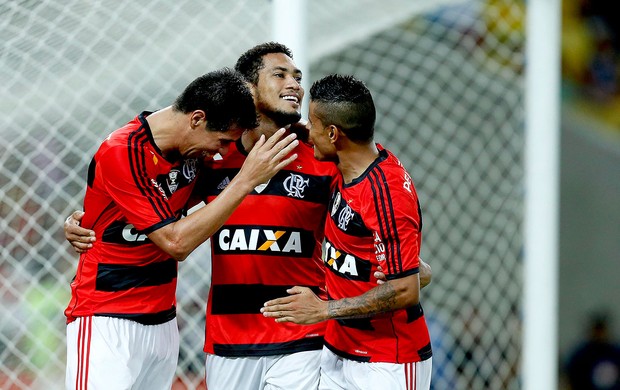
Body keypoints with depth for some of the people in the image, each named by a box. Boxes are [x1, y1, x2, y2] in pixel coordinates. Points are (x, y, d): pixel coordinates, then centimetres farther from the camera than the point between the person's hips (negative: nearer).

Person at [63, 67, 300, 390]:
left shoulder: (193, 147, 4)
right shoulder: (121, 154, -19)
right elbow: (176, 242, -21)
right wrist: (246, 180, -20)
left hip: (163, 320, 8)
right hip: (107, 323, -7)